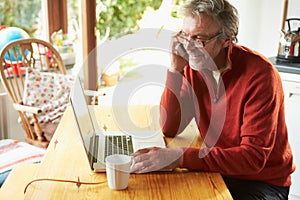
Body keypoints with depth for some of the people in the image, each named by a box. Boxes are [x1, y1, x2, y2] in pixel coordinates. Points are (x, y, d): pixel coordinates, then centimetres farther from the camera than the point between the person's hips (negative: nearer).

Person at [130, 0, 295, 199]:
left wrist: (180, 157, -36)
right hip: (217, 170, 5)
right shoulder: (193, 65, -6)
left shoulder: (260, 73, -23)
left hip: (262, 181, -5)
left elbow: (254, 156, -28)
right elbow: (169, 129, -7)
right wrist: (176, 69, -18)